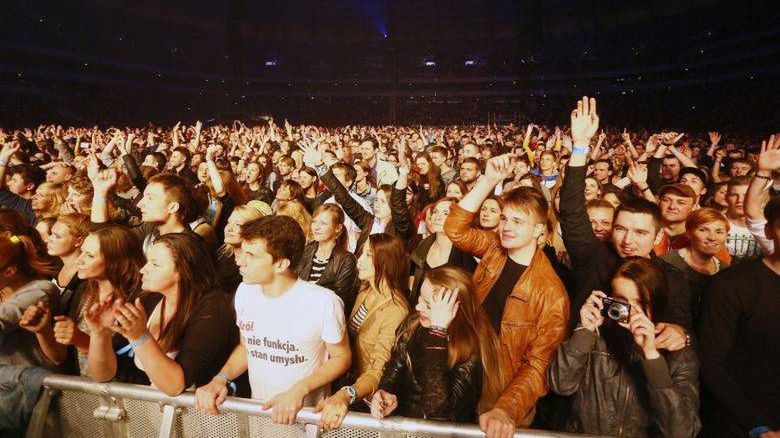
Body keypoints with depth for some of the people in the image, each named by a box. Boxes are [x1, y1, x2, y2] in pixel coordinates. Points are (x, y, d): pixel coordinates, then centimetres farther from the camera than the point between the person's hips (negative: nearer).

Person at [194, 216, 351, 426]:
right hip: (257, 410, 4)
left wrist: (299, 390, -16)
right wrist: (221, 378, -2)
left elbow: (342, 357, -6)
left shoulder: (324, 303, -18)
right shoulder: (244, 292, 1)